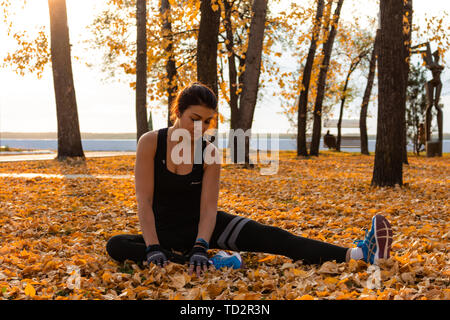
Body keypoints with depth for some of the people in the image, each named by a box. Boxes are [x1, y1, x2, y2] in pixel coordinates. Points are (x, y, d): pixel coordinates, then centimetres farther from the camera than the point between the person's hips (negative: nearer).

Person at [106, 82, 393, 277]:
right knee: (116, 246, -31)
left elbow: (208, 207, -16)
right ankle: (199, 263, -37)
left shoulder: (209, 152, -9)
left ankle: (358, 254, -30)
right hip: (166, 232, 0)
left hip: (203, 225, 1)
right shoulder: (150, 143, -14)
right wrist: (154, 249, -30)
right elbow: (144, 202, -18)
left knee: (269, 237, -21)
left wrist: (200, 247, -33)